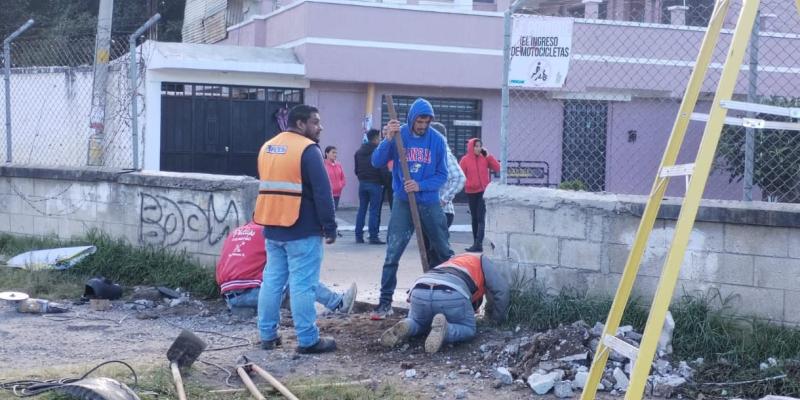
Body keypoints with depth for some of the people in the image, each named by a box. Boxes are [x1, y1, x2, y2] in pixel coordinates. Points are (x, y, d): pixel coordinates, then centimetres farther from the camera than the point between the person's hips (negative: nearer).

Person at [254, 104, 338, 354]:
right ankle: (308, 340, -2)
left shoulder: (267, 148, 14)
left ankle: (267, 335, 16)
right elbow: (322, 192, -14)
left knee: (272, 281, 12)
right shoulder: (308, 149, -12)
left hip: (272, 228, 8)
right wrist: (330, 227, -10)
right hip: (302, 231, -8)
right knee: (302, 285, -5)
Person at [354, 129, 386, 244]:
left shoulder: (359, 152, 12)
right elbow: (383, 169, -14)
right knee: (374, 210, -4)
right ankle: (373, 236, -5)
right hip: (375, 184, -6)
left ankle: (359, 235, 10)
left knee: (362, 209, 10)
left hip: (362, 183, 6)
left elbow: (356, 169, 15)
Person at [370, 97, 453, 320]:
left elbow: (442, 175, -2)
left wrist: (420, 186, -18)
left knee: (443, 252, 12)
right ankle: (385, 302, -4)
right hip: (403, 203, -2)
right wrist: (388, 140, -28)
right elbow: (377, 162, -13)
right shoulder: (398, 135, -7)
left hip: (430, 203, 2)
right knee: (393, 254, -8)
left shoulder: (437, 140, -4)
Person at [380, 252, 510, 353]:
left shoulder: (452, 261, 44)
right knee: (468, 330, 17)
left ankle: (405, 328, -2)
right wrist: (499, 319, 36)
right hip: (451, 294, -5)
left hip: (419, 291, 5)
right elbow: (502, 289, 22)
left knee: (417, 323, 33)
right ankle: (443, 329, -14)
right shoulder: (483, 261, 30)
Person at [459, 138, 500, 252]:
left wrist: (488, 156, -7)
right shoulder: (465, 160, -1)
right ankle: (476, 243, 17)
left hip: (484, 191, -1)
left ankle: (478, 244, -16)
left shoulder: (485, 158, 3)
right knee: (474, 218, 10)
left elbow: (497, 168, -3)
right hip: (471, 192, 1)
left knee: (481, 218, -11)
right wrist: (467, 184, -17)